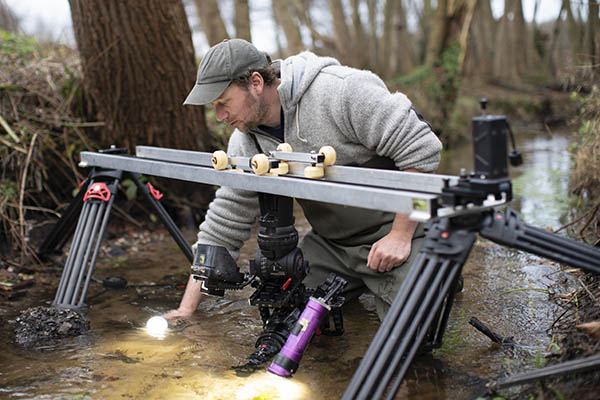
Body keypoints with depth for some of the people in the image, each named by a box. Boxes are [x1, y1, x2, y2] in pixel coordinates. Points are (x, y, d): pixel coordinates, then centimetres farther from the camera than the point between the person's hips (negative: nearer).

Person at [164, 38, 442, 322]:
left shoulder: (341, 90, -25)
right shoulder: (245, 143, -4)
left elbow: (421, 148, -24)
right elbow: (221, 229, 1)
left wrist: (400, 235, -22)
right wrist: (187, 307, -2)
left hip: (391, 231, -6)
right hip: (331, 244, 6)